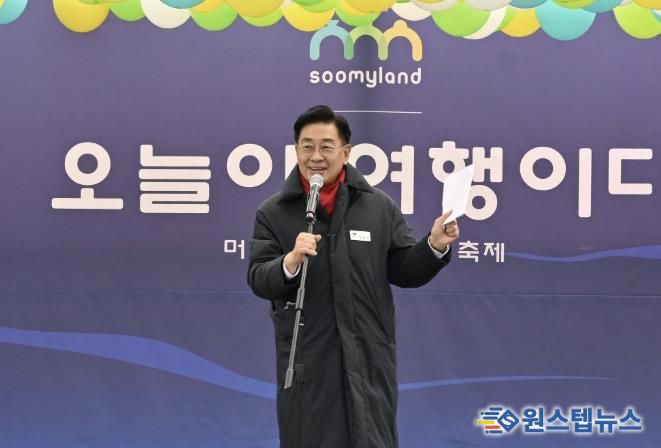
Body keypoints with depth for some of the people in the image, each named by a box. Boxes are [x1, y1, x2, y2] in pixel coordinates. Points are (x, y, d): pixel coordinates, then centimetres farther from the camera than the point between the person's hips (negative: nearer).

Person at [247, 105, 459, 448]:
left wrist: (434, 246, -10)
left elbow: (403, 272, 7)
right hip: (306, 360, -1)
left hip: (369, 357, 1)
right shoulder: (273, 213, 1)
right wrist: (290, 262, -26)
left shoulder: (379, 207, 6)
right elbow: (257, 280, -7)